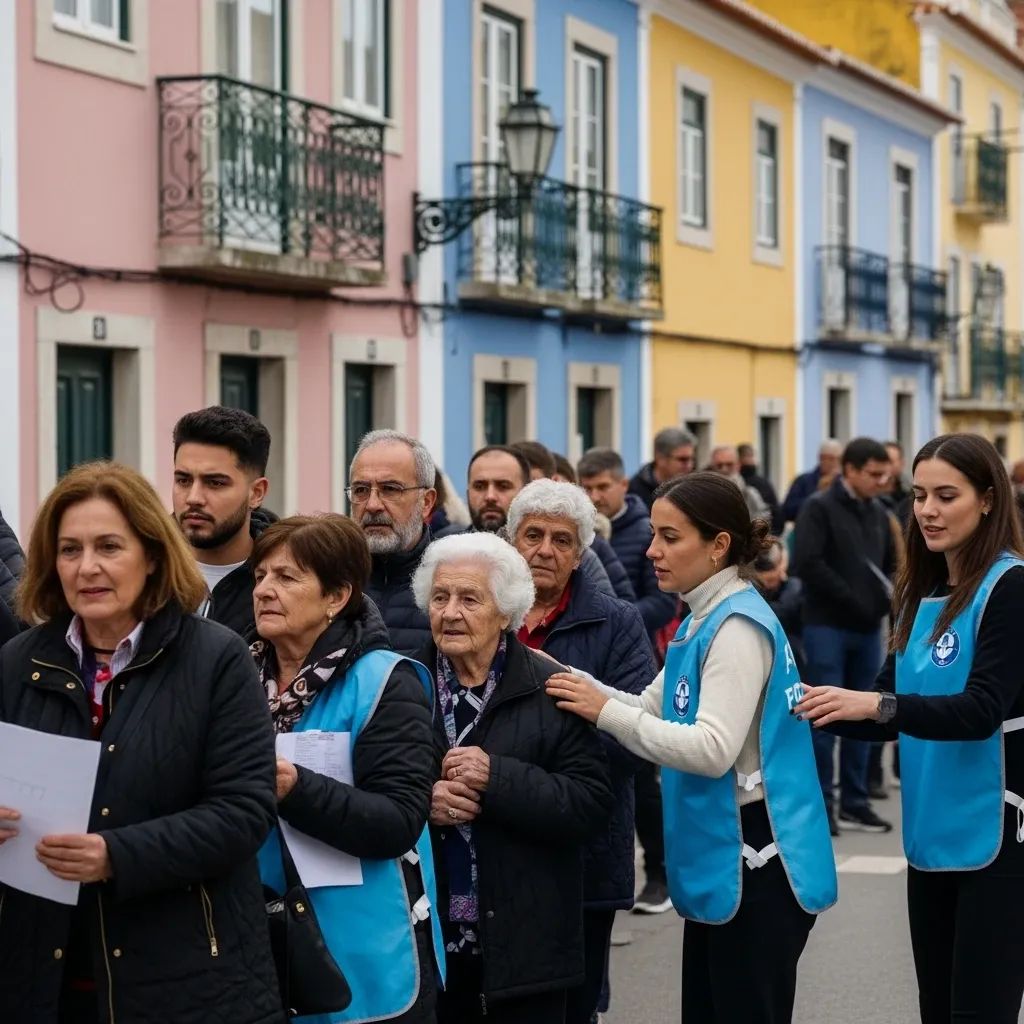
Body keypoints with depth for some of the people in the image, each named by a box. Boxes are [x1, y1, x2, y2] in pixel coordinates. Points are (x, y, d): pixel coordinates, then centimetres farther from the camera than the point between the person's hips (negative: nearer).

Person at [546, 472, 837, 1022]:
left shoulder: (739, 625, -18)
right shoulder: (703, 621, 13)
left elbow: (713, 749, -28)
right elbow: (652, 709, 14)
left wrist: (608, 713, -27)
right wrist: (575, 683, 0)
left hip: (752, 859, -10)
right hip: (718, 857, 10)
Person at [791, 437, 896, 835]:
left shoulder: (878, 513, 14)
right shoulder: (819, 508, -7)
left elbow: (891, 564, 23)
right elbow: (807, 564, -17)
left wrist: (888, 596, 2)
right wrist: (852, 599, -18)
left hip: (868, 628, 6)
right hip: (827, 626, -6)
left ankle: (854, 802, 15)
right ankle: (820, 804, 2)